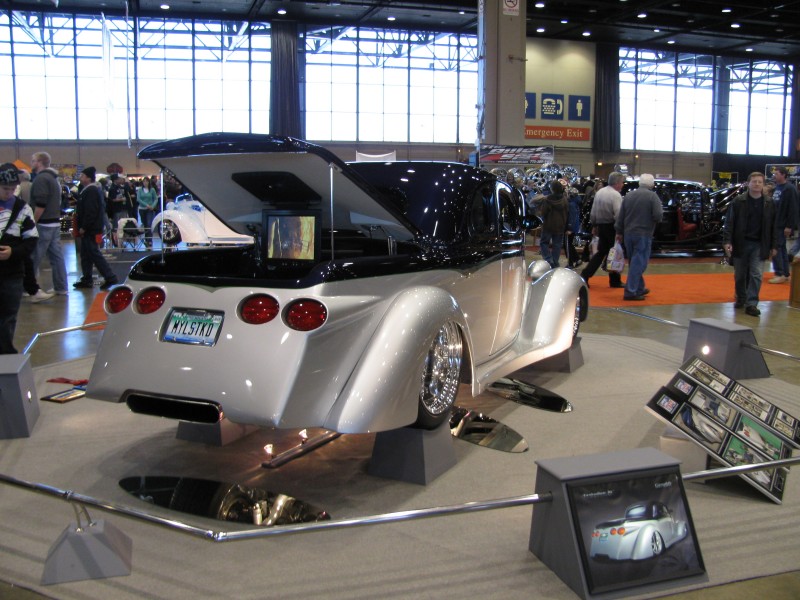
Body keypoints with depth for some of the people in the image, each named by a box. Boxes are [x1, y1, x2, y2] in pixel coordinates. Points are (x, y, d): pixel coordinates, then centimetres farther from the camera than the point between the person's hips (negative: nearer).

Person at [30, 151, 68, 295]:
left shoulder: (41, 178, -13)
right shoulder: (53, 178, 17)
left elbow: (40, 205, -20)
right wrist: (55, 218, 21)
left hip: (44, 224, -9)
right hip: (55, 223, 9)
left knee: (34, 258, -3)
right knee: (57, 255, 9)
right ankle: (60, 287, 11)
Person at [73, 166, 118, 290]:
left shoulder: (91, 191, -18)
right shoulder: (95, 189, 15)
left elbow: (90, 212, -25)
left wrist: (83, 227, -21)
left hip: (90, 229, -11)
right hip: (90, 229, 11)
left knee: (94, 253, -8)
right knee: (86, 254, 13)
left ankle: (110, 277, -6)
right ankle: (87, 280, 19)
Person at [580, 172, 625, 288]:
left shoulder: (599, 192, 8)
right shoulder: (616, 195, -16)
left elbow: (593, 212, 11)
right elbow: (618, 215, -22)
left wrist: (594, 226, 19)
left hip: (601, 226, 7)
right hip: (612, 226, -7)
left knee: (601, 252, 15)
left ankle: (585, 275, 5)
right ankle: (615, 280, 15)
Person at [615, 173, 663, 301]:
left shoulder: (628, 195, 8)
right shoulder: (652, 196, -8)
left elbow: (620, 216, 9)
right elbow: (658, 216, -16)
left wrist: (619, 232, 15)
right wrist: (657, 219, 7)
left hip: (628, 233, 6)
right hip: (643, 234, -6)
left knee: (634, 262, 16)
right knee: (638, 263, -3)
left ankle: (639, 288, 27)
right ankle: (630, 292, -7)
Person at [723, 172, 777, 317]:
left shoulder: (769, 203, 3)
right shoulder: (738, 201, -4)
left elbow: (772, 226, 7)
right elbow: (729, 222, -4)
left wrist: (772, 246, 7)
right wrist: (727, 241, -14)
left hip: (759, 245, 1)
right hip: (740, 243, 0)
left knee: (756, 274, -5)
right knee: (740, 275, 10)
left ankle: (751, 303, -3)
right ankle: (741, 299, 28)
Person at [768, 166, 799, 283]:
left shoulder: (790, 189, -13)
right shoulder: (776, 187, 14)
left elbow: (793, 209, -17)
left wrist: (789, 226, -20)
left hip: (782, 224, -9)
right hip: (774, 223, 9)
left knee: (777, 248, -9)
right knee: (781, 248, 12)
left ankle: (780, 274, -4)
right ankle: (785, 274, 19)